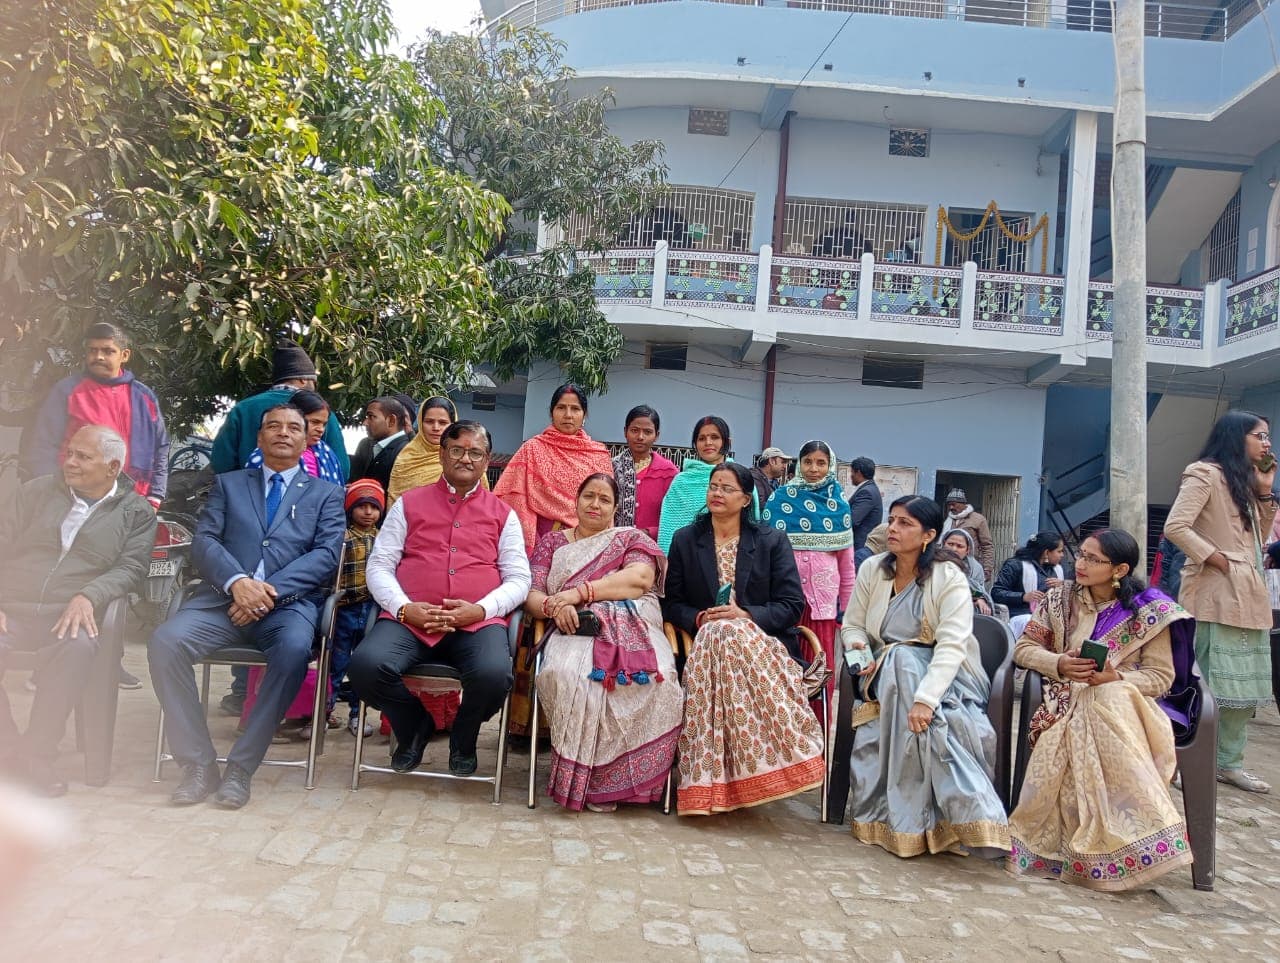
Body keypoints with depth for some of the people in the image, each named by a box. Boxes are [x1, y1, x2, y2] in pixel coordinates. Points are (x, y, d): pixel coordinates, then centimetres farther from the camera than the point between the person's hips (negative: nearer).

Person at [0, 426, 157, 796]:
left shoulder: (136, 512, 8)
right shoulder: (36, 491, 14)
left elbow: (130, 568, -2)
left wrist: (88, 596, -22)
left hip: (70, 616, -2)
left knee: (79, 645, -36)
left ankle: (35, 754, -21)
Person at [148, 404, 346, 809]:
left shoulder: (326, 494, 15)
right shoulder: (229, 483, 21)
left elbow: (327, 554, 1)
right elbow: (203, 540, 7)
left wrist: (272, 591, -14)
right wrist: (237, 581, -14)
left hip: (289, 603, -2)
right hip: (223, 597, 2)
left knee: (294, 647, -35)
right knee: (165, 640, -27)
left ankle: (241, 766, -21)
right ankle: (198, 763, -14)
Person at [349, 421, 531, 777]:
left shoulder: (503, 514, 16)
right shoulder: (409, 503, 17)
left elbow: (518, 579, 9)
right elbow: (378, 565, 10)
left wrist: (480, 609, -11)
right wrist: (404, 607, -9)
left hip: (478, 621, 0)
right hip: (408, 618, 1)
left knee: (494, 674, -33)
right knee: (366, 665, -29)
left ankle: (463, 740, 5)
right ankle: (414, 728, 6)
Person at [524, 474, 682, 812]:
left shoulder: (632, 538, 20)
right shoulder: (552, 541, 24)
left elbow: (641, 578, -2)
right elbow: (531, 594, 12)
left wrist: (579, 592, -10)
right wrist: (553, 606, -13)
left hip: (633, 631, 0)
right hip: (576, 631, 0)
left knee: (657, 680, -34)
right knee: (569, 675, -37)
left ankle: (612, 779, -18)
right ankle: (580, 780, -21)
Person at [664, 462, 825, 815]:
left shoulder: (772, 541, 9)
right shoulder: (685, 540, 14)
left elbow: (792, 604, 0)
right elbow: (672, 603, 10)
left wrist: (747, 615, -17)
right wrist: (700, 619, -12)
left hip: (764, 639, -1)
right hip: (705, 642, 1)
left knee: (733, 636, -37)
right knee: (724, 637, -36)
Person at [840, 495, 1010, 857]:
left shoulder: (950, 580, -12)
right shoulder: (872, 570, 1)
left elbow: (951, 647, -24)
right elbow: (852, 626, 8)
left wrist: (925, 697, -38)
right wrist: (859, 648, -16)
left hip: (943, 675, -3)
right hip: (887, 672, 3)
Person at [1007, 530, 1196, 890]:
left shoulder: (1148, 610, 1)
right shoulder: (1061, 598, 8)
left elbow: (1161, 676, 0)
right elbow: (1024, 647, 7)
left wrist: (1116, 678, -19)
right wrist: (1060, 664, -13)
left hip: (1124, 702, -1)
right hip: (1070, 701, 1)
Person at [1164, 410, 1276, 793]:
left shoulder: (1243, 479, 21)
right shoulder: (1205, 473, -7)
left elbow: (1256, 540, 20)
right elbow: (1175, 527, -19)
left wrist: (1264, 492, 11)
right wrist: (1220, 561, -16)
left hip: (1248, 594, 9)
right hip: (1216, 594, -9)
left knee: (1246, 685, 11)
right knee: (1209, 682, -7)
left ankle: (1228, 762, 20)